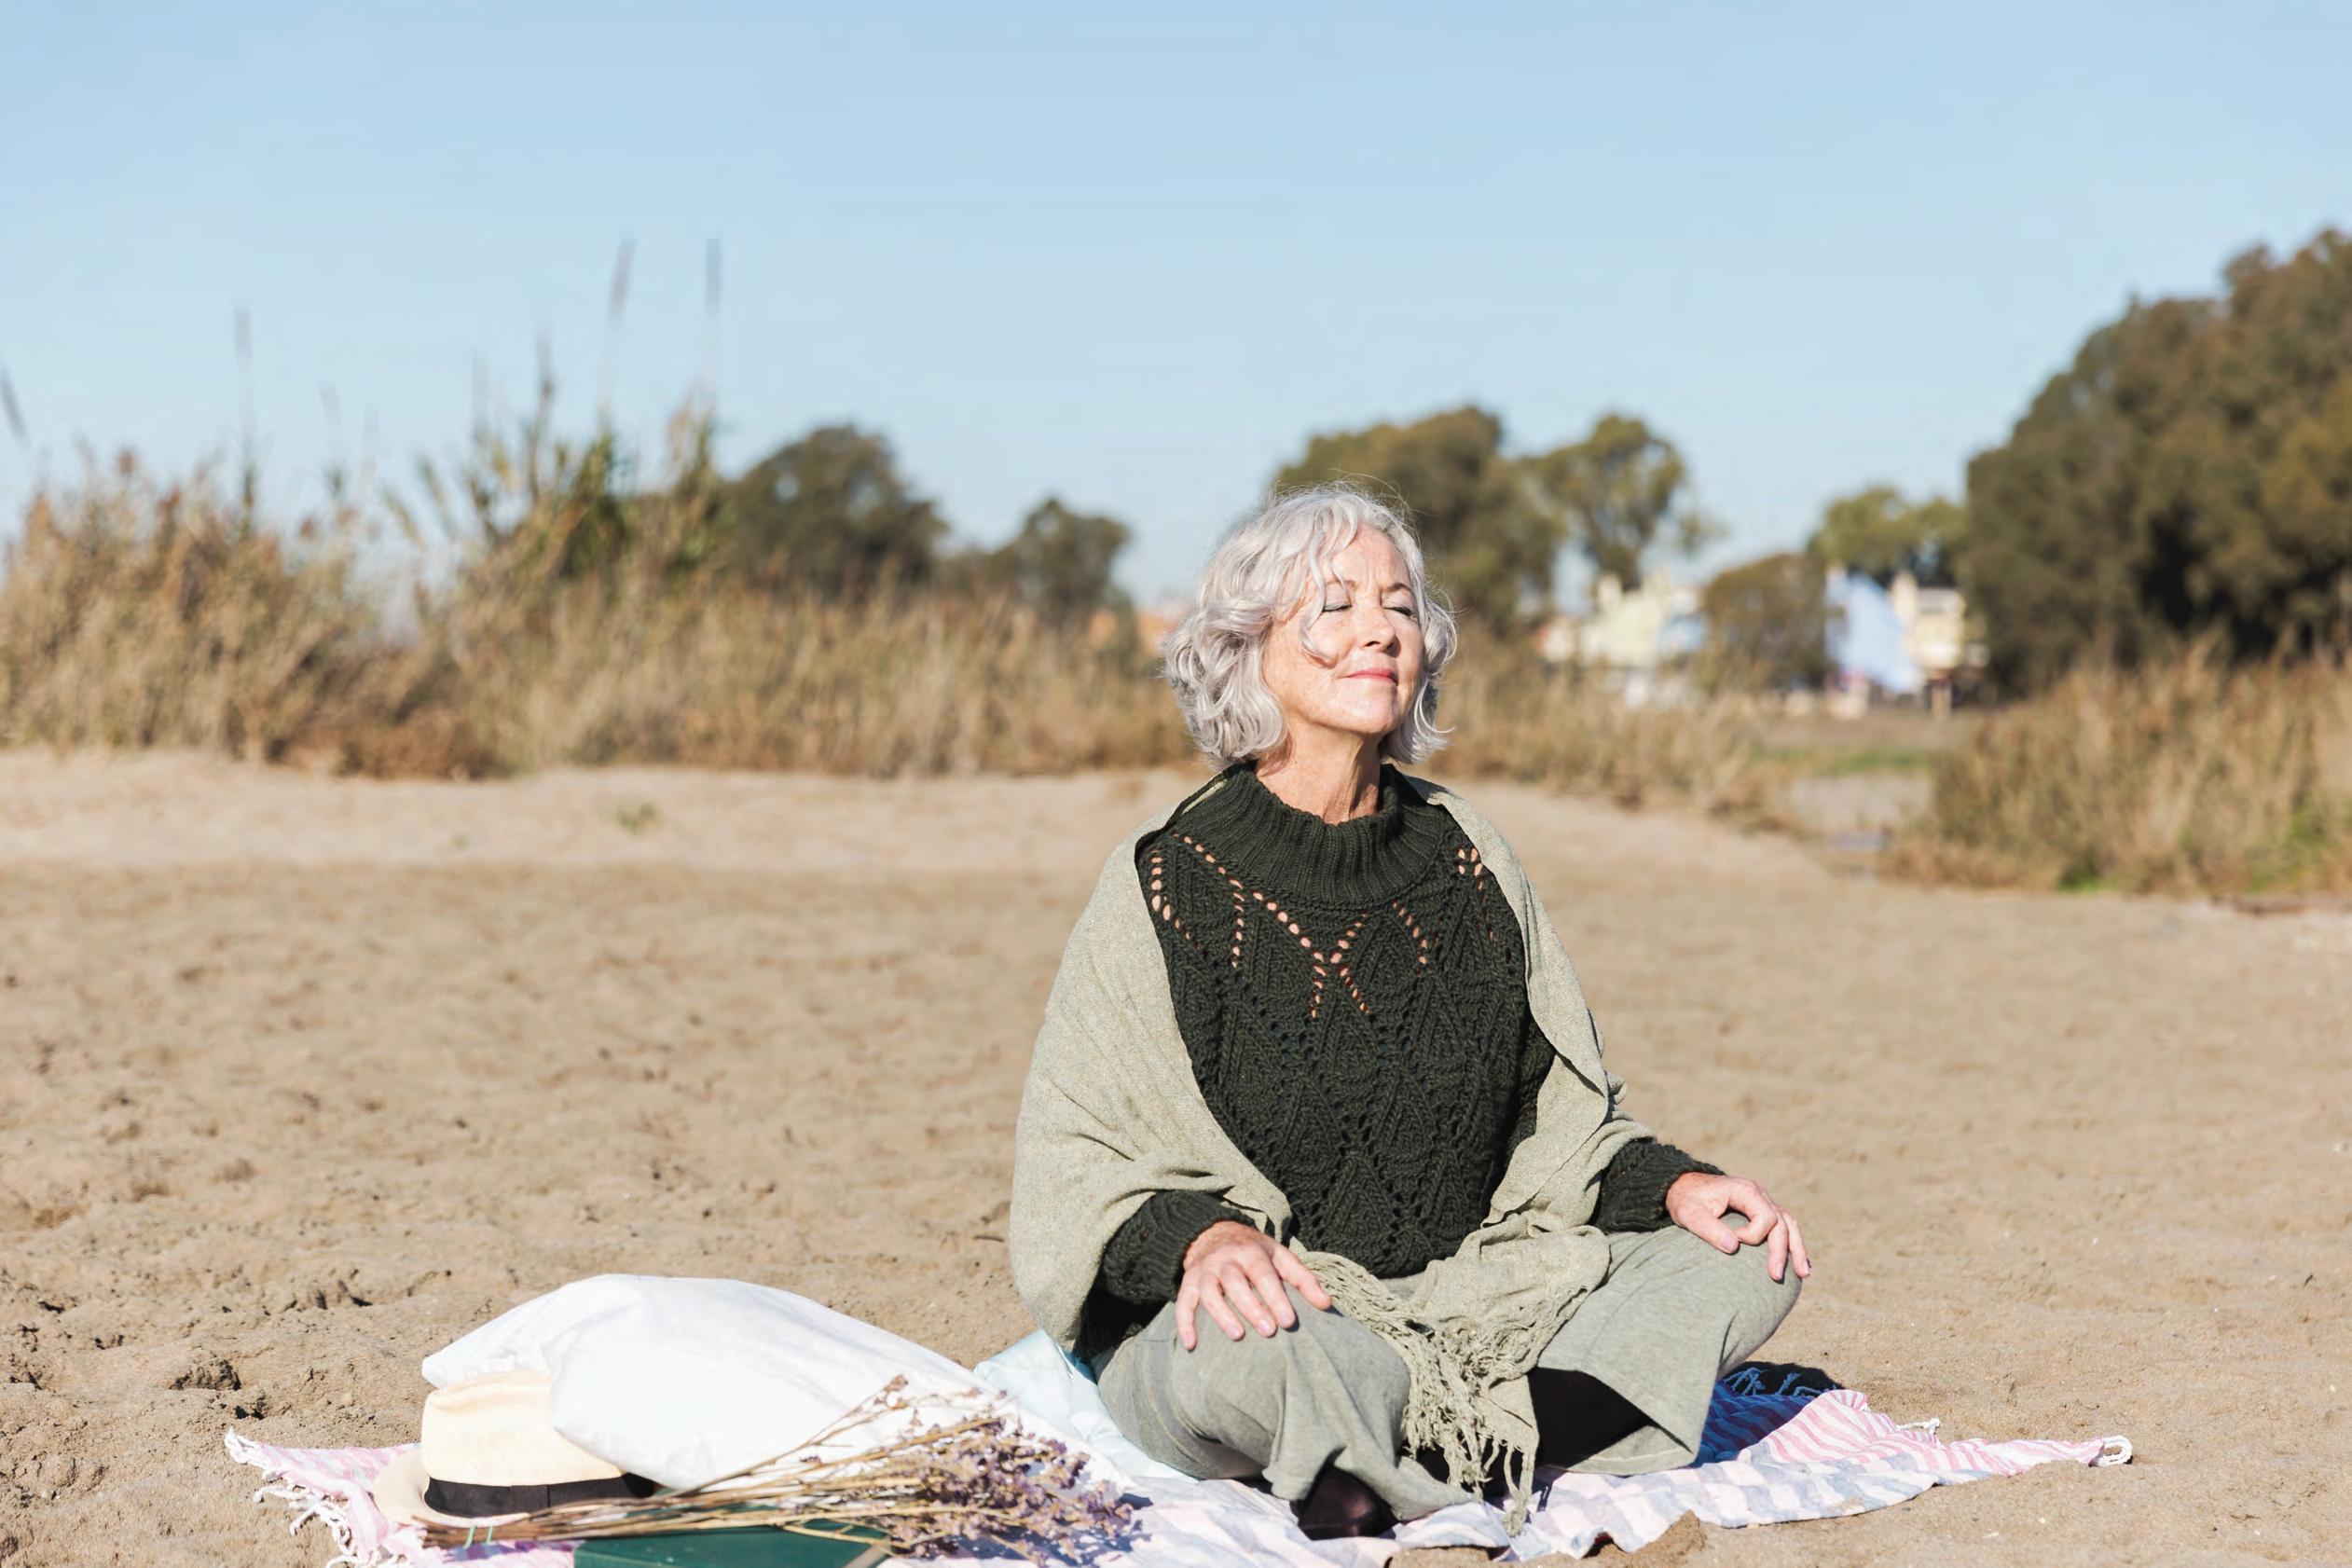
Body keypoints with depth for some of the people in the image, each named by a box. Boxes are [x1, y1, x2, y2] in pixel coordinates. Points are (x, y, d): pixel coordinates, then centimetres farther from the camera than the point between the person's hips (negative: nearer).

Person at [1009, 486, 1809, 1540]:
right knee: (1242, 1348, -40)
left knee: (1747, 1262, -12)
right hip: (1276, 1300, -6)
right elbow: (1074, 1166, -9)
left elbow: (1558, 1120, 15)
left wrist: (1670, 1184, -5)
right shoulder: (1168, 881, -5)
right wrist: (1201, 1235, -30)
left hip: (1465, 1300, 6)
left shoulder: (1465, 859, 10)